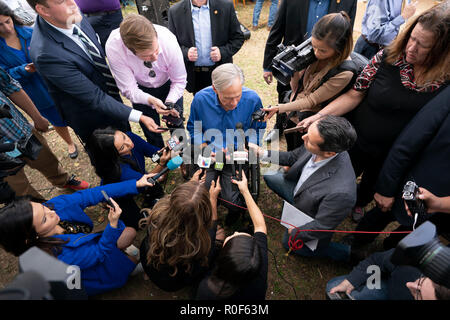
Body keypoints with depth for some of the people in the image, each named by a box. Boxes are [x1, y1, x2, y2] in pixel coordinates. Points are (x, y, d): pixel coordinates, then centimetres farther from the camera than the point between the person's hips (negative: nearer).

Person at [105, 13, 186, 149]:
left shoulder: (169, 41, -36)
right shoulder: (113, 47, -37)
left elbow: (179, 81, -21)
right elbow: (129, 90, -28)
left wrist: (170, 102, -38)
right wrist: (150, 100, -48)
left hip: (168, 85, 1)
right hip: (141, 90, 0)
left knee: (176, 125, 12)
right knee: (151, 132, 10)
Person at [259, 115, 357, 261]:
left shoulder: (341, 192, -47)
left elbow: (321, 227, -29)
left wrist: (294, 233, -12)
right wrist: (263, 153, -12)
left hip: (309, 215, -6)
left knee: (290, 243, 20)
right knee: (269, 175, 13)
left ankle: (349, 253, 24)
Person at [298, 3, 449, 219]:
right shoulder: (388, 57, -19)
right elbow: (354, 95, -17)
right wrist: (318, 116, -28)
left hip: (393, 158, 2)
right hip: (358, 142, -1)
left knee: (372, 186, 30)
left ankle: (360, 204, 63)